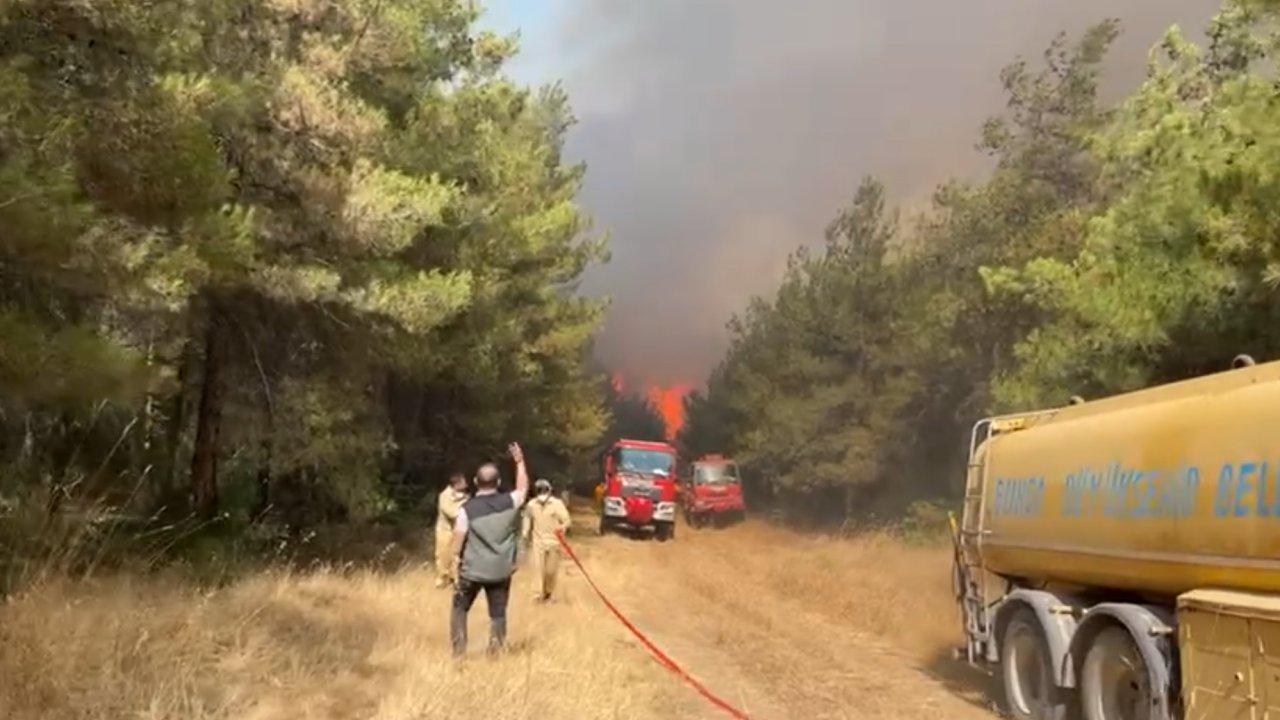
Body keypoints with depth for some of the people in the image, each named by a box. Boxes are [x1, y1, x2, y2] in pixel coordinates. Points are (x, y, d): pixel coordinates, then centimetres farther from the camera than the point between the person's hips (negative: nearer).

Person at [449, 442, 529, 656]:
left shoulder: (467, 509, -15)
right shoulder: (509, 502, -8)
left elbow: (458, 540, -11)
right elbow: (523, 489, 13)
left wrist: (457, 558, 7)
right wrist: (520, 462, 21)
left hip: (472, 570, -2)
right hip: (501, 570, 2)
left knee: (459, 608, 17)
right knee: (498, 613, 11)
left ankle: (458, 651, 13)